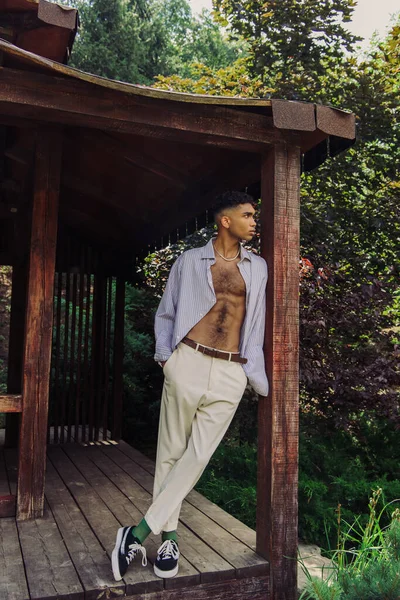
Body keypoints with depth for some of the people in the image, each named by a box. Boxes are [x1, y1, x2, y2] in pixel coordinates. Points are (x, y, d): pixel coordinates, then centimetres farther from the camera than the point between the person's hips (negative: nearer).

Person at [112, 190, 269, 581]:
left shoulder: (257, 268, 14)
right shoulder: (189, 261, 8)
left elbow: (255, 324, 16)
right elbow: (165, 314, 13)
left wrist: (257, 375, 10)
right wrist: (164, 354, -2)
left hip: (231, 374, 2)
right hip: (188, 363, -1)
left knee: (198, 455, -5)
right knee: (171, 453, 4)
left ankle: (138, 533, 4)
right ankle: (168, 537, 18)